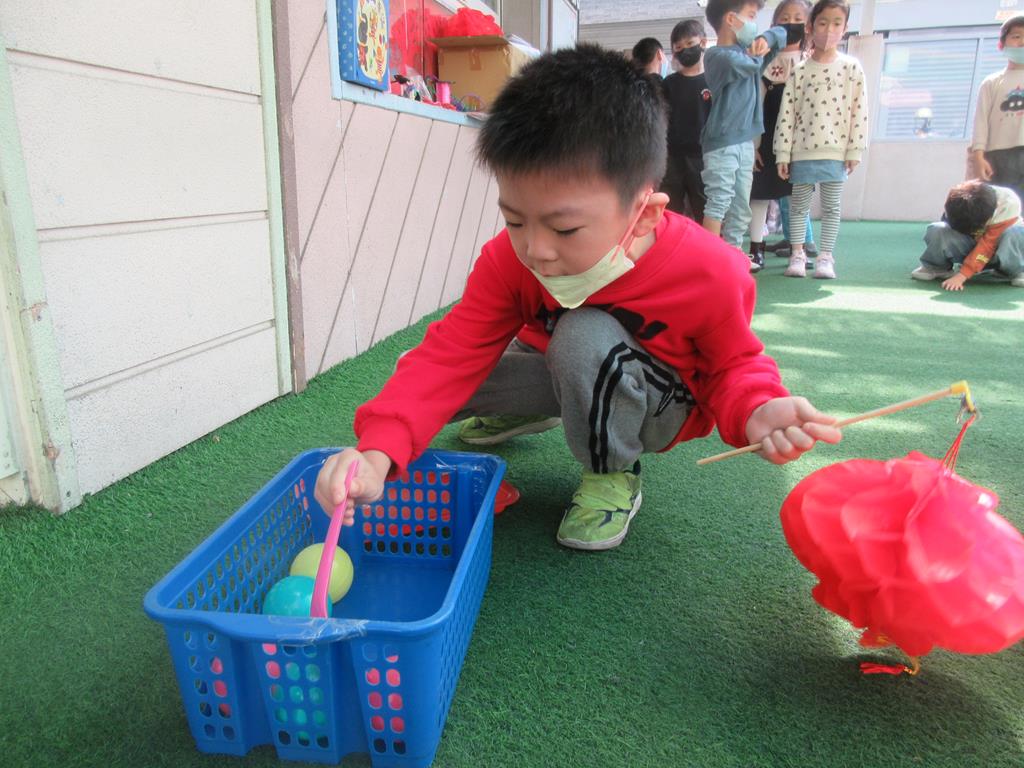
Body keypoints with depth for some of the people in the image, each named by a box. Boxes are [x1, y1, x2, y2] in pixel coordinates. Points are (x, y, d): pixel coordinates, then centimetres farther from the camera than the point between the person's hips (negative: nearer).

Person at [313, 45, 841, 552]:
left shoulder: (710, 274, -29)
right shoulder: (509, 260, -22)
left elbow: (734, 365, -12)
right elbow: (451, 354, -28)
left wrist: (755, 412, -37)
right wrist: (378, 449, -43)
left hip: (662, 403, -4)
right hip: (564, 376, 5)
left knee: (586, 335, -38)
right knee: (417, 373, -11)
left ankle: (613, 475, -10)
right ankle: (530, 414, 20)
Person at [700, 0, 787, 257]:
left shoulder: (748, 47, 16)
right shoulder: (717, 55, -10)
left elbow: (781, 33, 23)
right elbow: (746, 65, -26)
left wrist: (766, 39, 2)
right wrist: (758, 53, -4)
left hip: (746, 142, 8)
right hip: (721, 143, -8)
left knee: (740, 209, 9)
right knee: (719, 203, -14)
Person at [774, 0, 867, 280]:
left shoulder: (852, 68, 3)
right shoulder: (799, 71, 2)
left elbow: (859, 112, 2)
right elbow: (787, 114, 0)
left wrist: (854, 150, -4)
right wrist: (783, 154, -5)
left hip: (835, 152, 0)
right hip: (802, 151, 0)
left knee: (832, 207, 5)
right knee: (799, 204, 7)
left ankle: (825, 256, 12)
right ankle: (797, 254, 15)